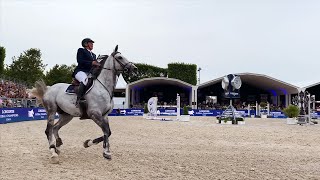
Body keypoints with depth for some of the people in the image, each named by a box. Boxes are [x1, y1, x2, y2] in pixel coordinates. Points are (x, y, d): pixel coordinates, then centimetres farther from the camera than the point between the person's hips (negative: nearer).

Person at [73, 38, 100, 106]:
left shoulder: (93, 55, 29)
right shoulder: (81, 50, 9)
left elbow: (96, 65, 21)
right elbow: (80, 61, -8)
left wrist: (98, 64, -1)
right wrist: (92, 63, -15)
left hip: (90, 73, 8)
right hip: (81, 71, -8)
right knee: (85, 80, -39)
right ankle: (78, 100, -41)